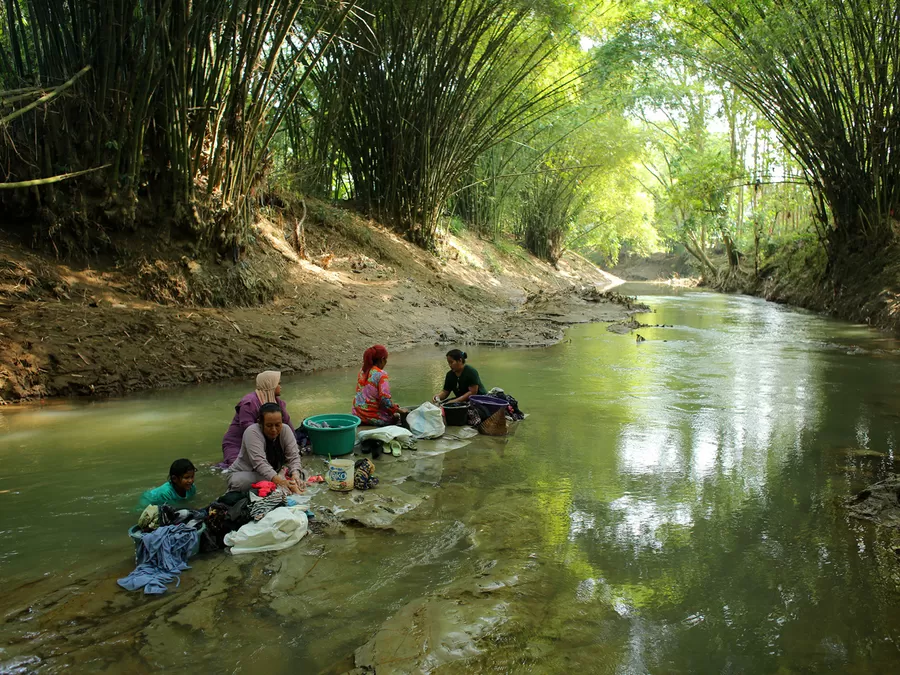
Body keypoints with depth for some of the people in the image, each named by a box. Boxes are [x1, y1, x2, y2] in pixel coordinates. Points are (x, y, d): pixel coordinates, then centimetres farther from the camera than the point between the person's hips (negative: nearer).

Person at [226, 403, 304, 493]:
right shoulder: (252, 432, -27)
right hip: (244, 473, -3)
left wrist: (295, 474, -41)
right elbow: (259, 463, -38)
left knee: (298, 473, -19)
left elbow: (293, 456, -19)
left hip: (275, 472, 3)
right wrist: (279, 481, -52)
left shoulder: (285, 430, -13)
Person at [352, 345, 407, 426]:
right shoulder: (381, 375, -16)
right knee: (396, 416, 22)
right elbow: (385, 400, -23)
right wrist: (400, 411, -9)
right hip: (373, 418, -6)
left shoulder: (362, 372, 6)